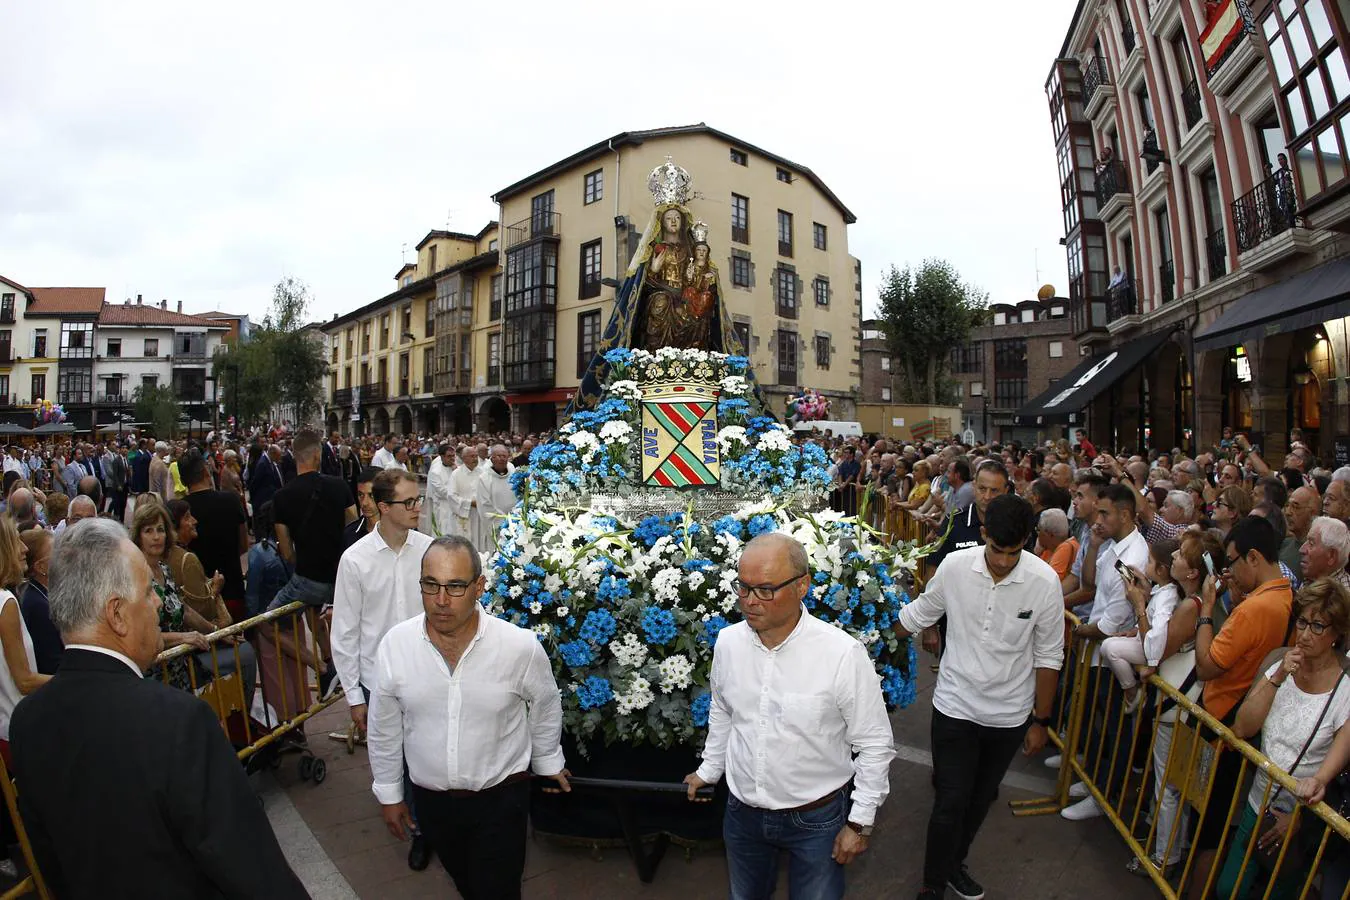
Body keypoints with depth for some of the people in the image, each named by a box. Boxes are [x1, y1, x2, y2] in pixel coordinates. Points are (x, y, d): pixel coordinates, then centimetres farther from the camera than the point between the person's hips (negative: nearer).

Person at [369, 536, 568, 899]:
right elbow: (384, 729, -1)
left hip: (500, 797, -3)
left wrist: (548, 762, 12)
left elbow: (546, 708, -3)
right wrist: (388, 793, 8)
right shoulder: (394, 645, -16)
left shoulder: (521, 647, -23)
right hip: (430, 798, 3)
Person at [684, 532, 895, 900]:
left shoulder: (843, 654, -23)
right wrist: (709, 770, 18)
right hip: (742, 812, 4)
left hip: (816, 818, -4)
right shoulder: (727, 642, -10)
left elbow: (875, 744, -12)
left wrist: (860, 822, -7)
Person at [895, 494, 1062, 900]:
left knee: (980, 798, 20)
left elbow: (1049, 657, -5)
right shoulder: (954, 566, -17)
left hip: (1009, 715, 1)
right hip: (955, 706, -1)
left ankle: (954, 863, 45)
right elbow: (919, 614, 2)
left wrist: (1040, 721, 1)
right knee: (951, 801, 2)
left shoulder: (1045, 581, -17)